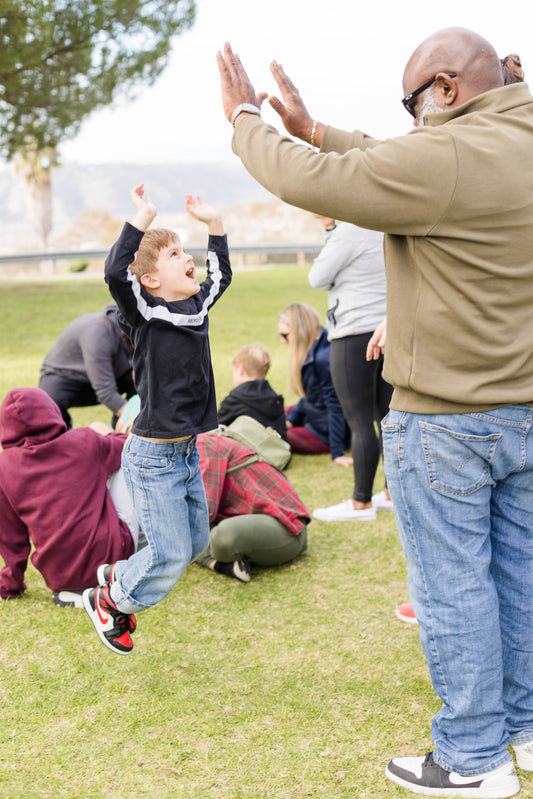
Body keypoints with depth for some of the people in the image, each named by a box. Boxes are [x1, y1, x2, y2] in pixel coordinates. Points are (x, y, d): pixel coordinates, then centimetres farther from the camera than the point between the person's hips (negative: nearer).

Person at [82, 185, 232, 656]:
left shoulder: (196, 308, 7)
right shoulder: (144, 316, -14)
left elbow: (221, 274, 24)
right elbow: (116, 274, -33)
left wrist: (213, 223, 16)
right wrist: (141, 220, -29)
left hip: (187, 451, 8)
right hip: (153, 457, -8)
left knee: (196, 542, 15)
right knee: (171, 554, -3)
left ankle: (120, 574, 35)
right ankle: (108, 601, 22)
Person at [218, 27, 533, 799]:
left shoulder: (446, 158, -21)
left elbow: (306, 181, -14)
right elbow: (385, 166, 17)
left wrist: (246, 120, 3)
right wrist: (312, 127, 20)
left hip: (445, 418, -8)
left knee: (452, 587, 4)